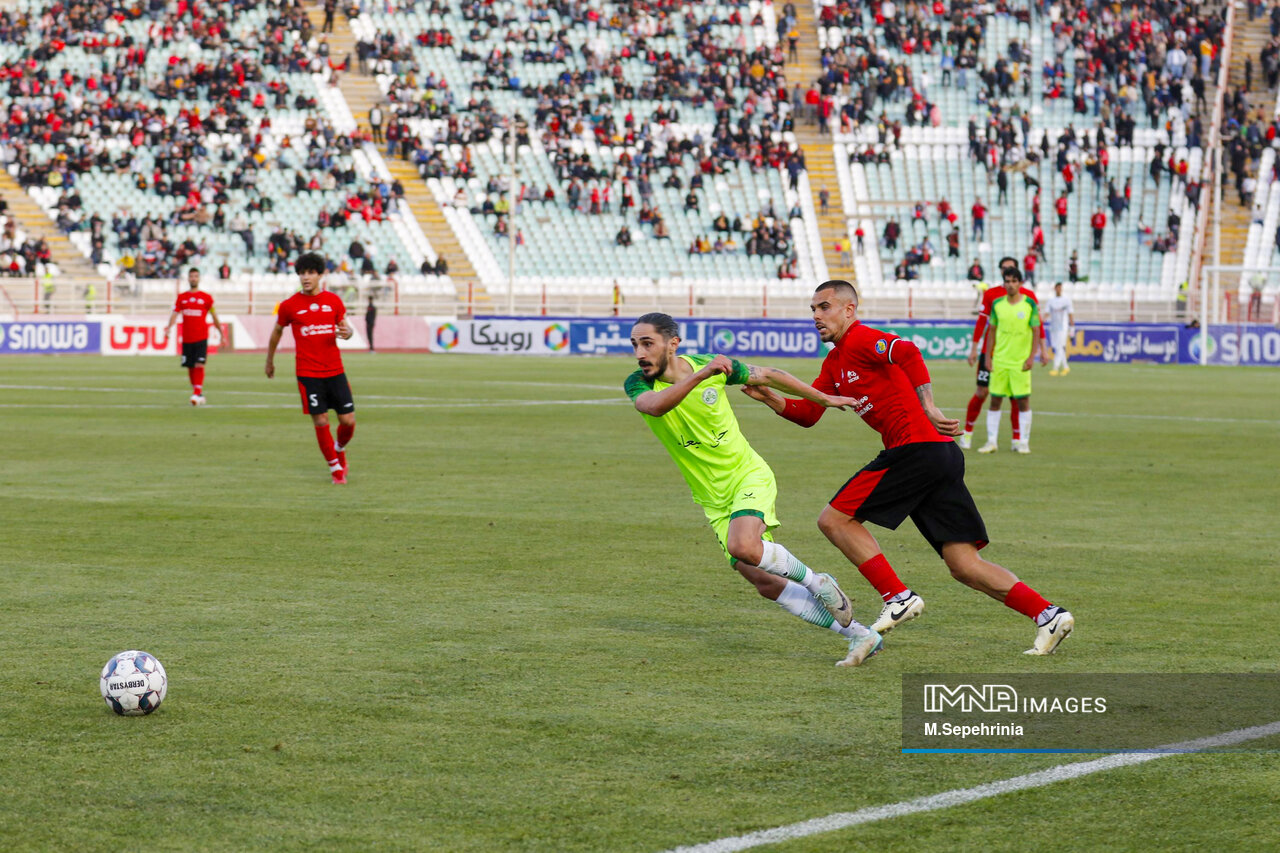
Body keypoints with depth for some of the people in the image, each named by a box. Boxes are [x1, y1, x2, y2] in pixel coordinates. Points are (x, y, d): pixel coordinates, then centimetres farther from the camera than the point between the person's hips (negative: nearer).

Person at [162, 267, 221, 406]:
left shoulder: (206, 297, 3)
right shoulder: (182, 298, 10)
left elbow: (214, 316, 9)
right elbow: (175, 314, 3)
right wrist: (169, 327, -15)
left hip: (201, 338, -3)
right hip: (187, 338, 3)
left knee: (199, 365, -15)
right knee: (190, 367, 5)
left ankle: (197, 393, -18)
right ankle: (198, 394, 18)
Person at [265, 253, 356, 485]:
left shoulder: (333, 301, 4)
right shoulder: (290, 305, -2)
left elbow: (344, 326, 15)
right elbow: (277, 331, 13)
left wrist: (346, 332, -10)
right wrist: (269, 360, 21)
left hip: (335, 370, 2)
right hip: (307, 373, -2)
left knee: (348, 420, -1)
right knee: (321, 421, -6)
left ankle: (339, 449, 32)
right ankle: (335, 468, 12)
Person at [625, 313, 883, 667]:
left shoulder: (714, 366, -10)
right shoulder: (638, 384, -10)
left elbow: (768, 375, 7)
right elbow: (654, 406, -34)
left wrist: (824, 398, 17)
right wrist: (699, 375, -45)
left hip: (748, 475, -3)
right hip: (713, 499, 3)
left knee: (742, 546, -32)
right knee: (766, 584, -2)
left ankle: (817, 582, -5)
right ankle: (860, 635, 8)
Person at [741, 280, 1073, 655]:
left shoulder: (861, 340, -3)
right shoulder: (835, 362, 26)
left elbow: (907, 353, -22)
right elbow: (806, 413, 24)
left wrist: (927, 407, -26)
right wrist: (768, 396, 8)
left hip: (917, 450, -10)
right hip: (943, 457, 10)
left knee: (834, 519, -2)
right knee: (964, 566, 3)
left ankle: (898, 597, -5)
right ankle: (1048, 614, -4)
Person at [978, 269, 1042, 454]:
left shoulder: (1030, 304, -3)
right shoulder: (997, 304, 4)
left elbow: (1036, 332, -1)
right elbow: (992, 331, 11)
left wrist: (1032, 357, -10)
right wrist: (988, 356, 5)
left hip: (1021, 361, -2)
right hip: (1000, 360, 2)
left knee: (1023, 400, -1)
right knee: (995, 399, 3)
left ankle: (1023, 442, 7)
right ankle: (991, 441, 9)